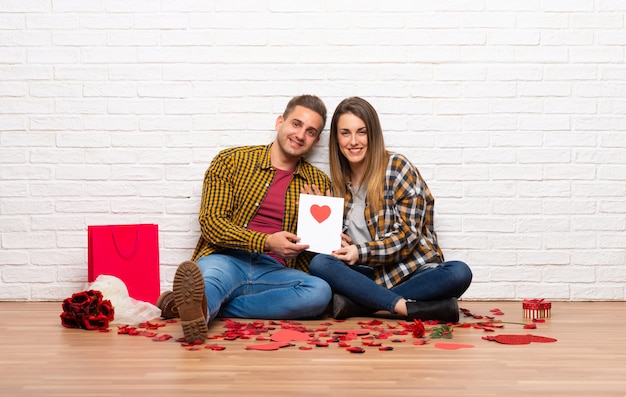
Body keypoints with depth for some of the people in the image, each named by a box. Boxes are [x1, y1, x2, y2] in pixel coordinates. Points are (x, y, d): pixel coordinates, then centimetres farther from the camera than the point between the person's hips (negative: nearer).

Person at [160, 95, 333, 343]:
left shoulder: (319, 183, 17)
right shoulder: (231, 161, 9)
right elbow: (211, 222, -1)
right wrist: (267, 242, -15)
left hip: (275, 272, 2)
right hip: (226, 259, -1)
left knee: (320, 291, -31)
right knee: (207, 279, -36)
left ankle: (201, 307, -35)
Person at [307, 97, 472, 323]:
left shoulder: (397, 167, -4)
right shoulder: (339, 181, 11)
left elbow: (408, 235, -8)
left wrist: (361, 252, -19)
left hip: (410, 270, -2)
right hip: (369, 275, 3)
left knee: (459, 273, -32)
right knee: (319, 264, -26)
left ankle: (359, 303, -31)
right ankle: (407, 307, -29)